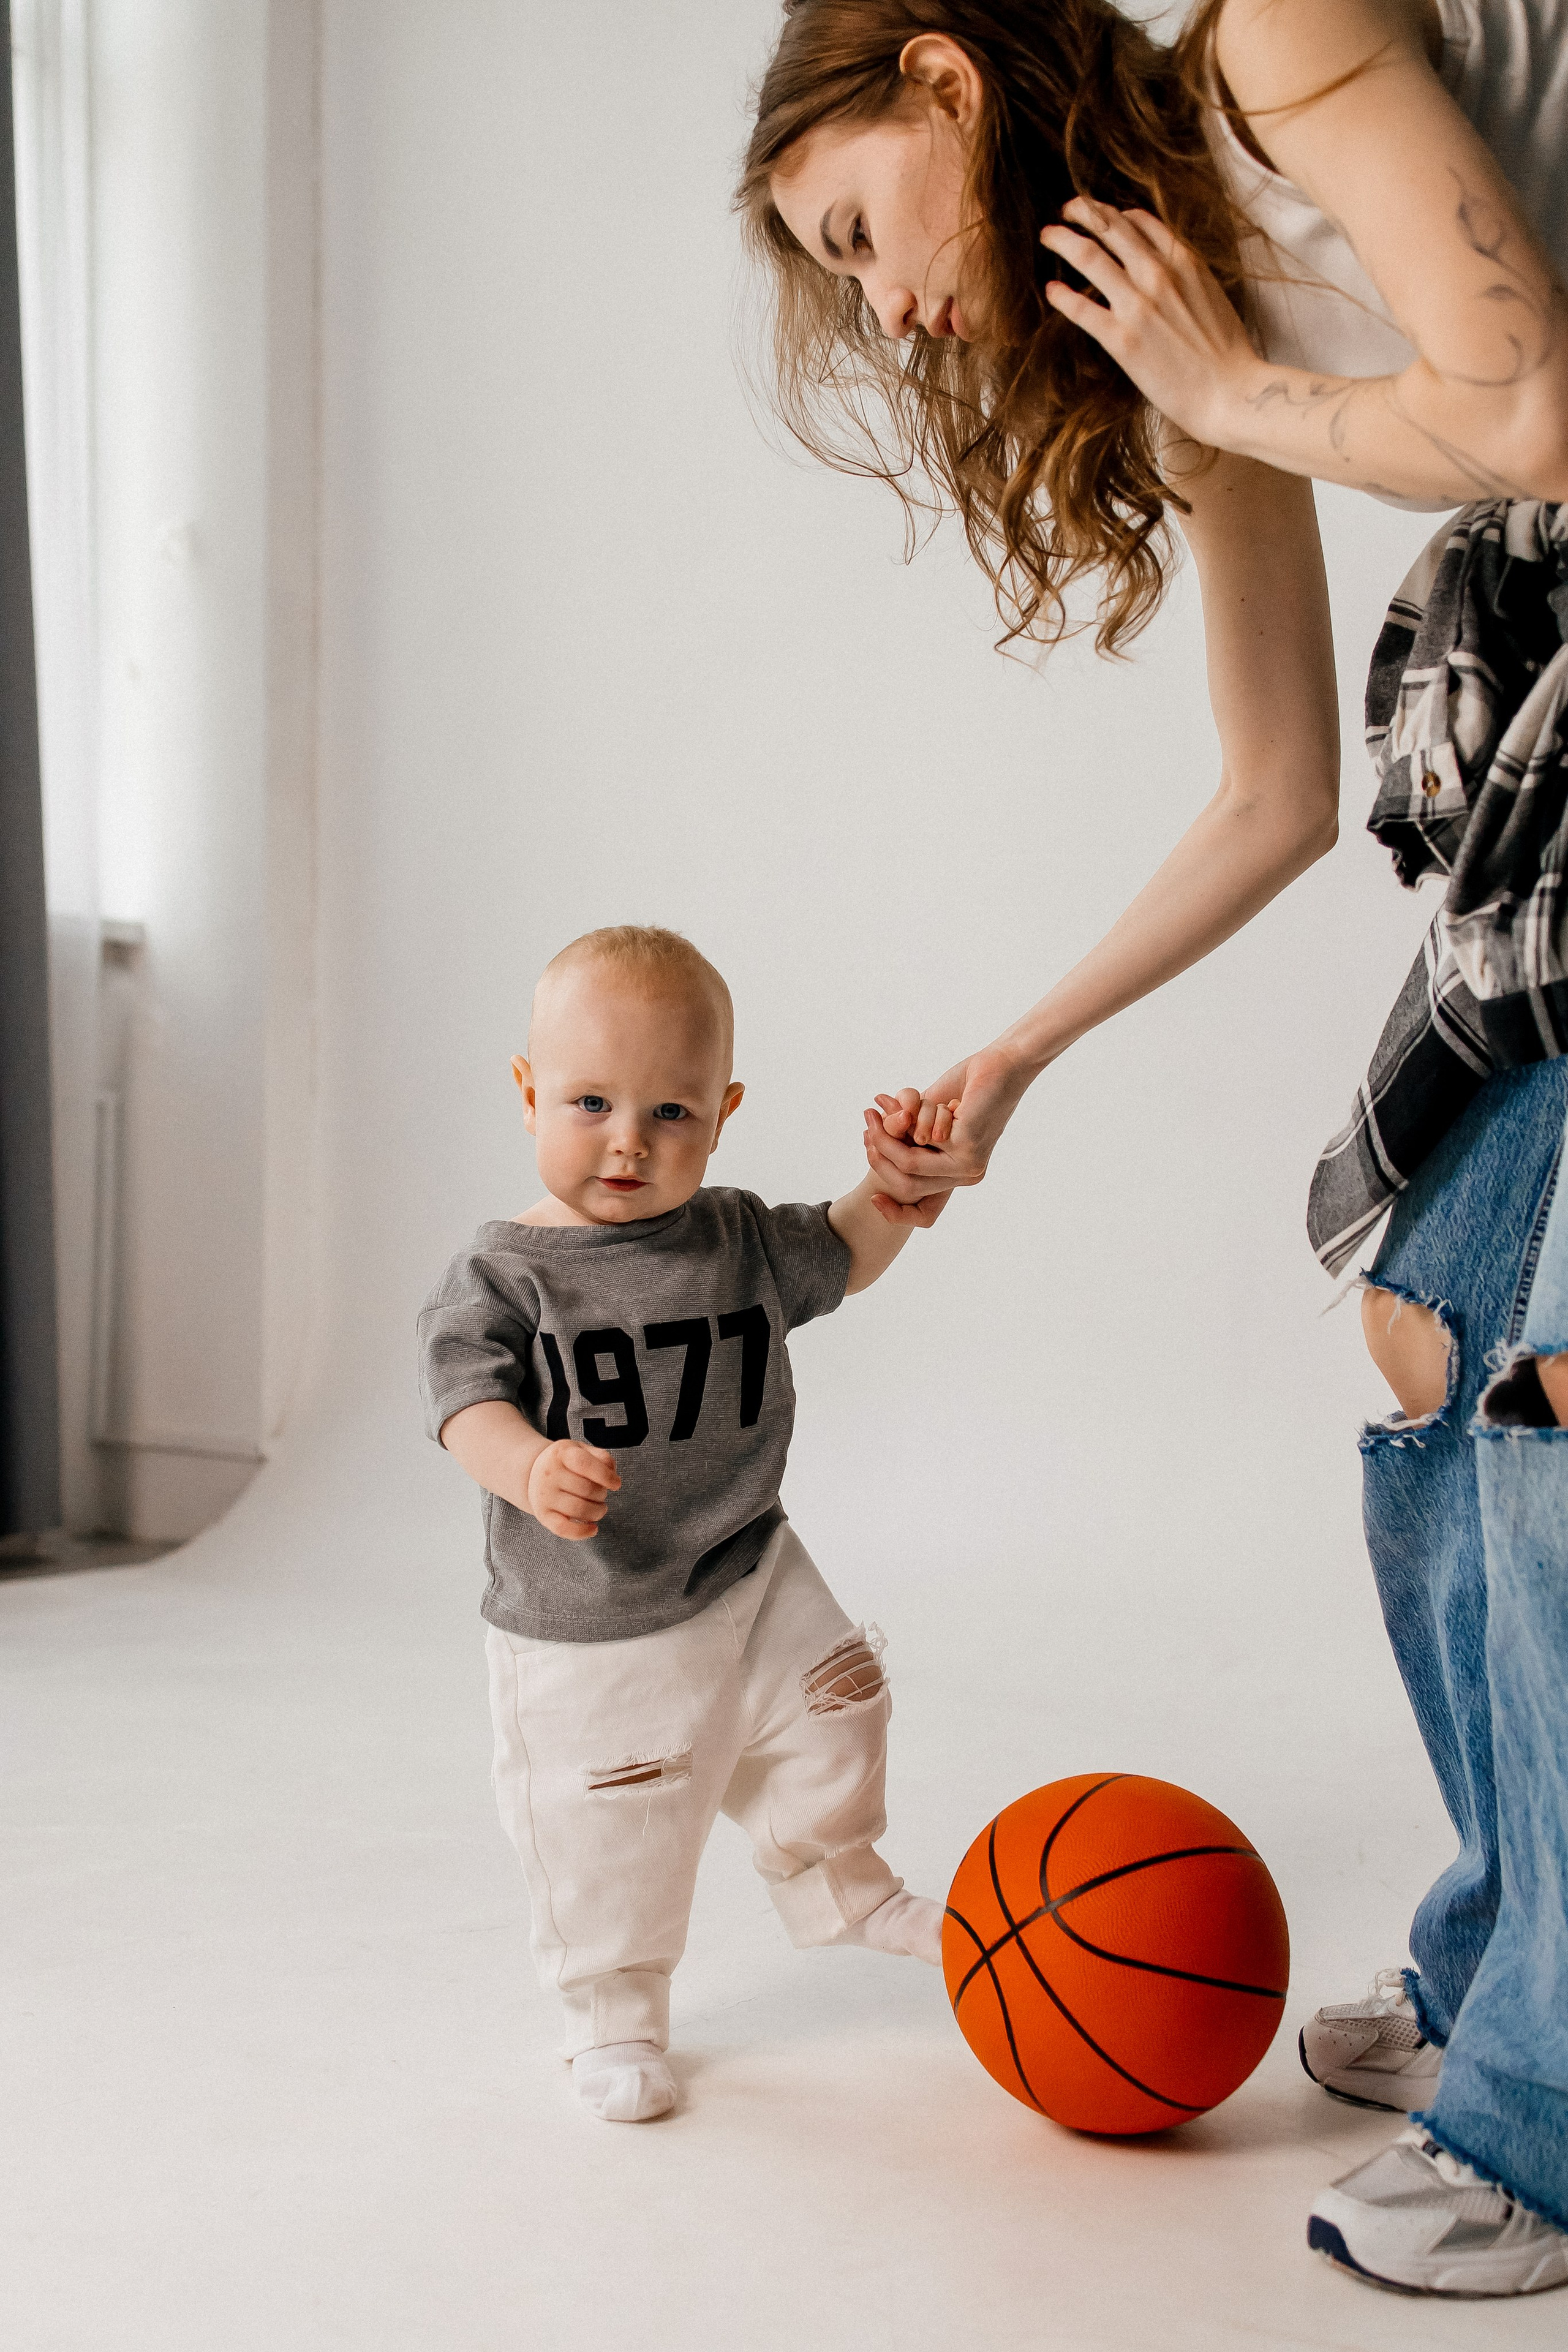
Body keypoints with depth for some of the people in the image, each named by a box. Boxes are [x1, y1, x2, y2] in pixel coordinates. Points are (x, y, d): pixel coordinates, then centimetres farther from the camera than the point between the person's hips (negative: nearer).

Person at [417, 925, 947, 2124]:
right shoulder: (500, 1275, -15)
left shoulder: (738, 1237, -2)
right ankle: (616, 2015, 29)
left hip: (748, 1579, 4)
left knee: (834, 1713, 13)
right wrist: (533, 1469, -44)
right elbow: (469, 1402, -23)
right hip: (583, 1625, -4)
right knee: (611, 1842, 5)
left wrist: (893, 1194, -6)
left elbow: (835, 1259, 14)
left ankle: (842, 1886, 42)